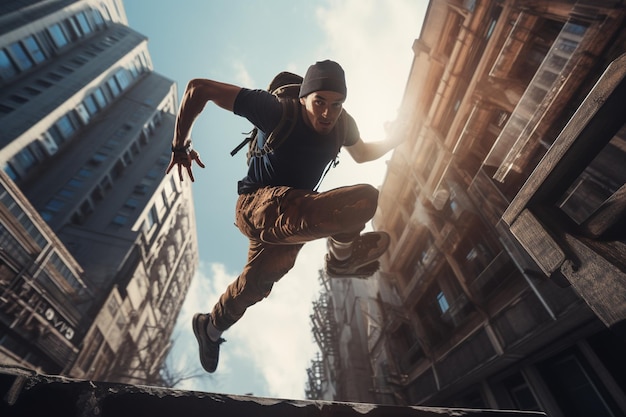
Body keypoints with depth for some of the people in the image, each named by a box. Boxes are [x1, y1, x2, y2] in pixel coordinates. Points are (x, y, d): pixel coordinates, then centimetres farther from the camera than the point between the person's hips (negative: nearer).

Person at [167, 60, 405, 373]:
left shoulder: (343, 124, -1)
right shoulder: (277, 110, -20)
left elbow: (362, 154, 20)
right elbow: (199, 88, -14)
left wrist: (395, 140, 2)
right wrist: (180, 145, -9)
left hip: (291, 213, 7)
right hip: (259, 204, -7)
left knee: (255, 284, 22)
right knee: (365, 199, -26)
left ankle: (210, 327, 52)